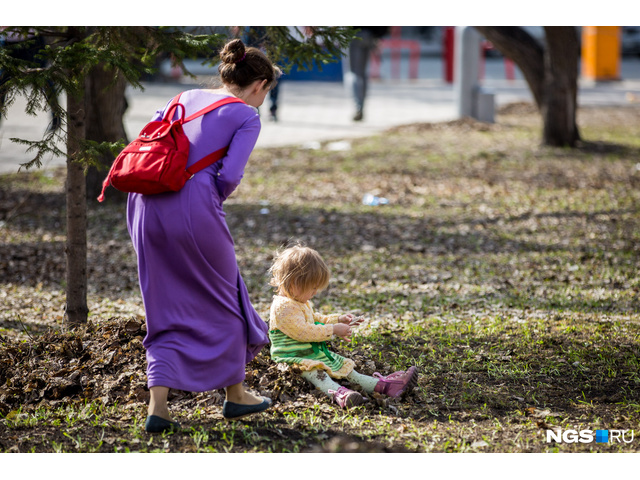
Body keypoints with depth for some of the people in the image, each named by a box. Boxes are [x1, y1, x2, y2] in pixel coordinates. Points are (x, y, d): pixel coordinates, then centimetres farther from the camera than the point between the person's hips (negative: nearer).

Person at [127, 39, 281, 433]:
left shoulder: (188, 97, 21)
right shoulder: (247, 116, 3)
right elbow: (229, 175, -10)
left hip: (146, 204, 6)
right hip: (193, 206, -6)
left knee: (167, 311, 14)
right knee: (222, 299, 16)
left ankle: (158, 408, 4)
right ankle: (235, 395, 29)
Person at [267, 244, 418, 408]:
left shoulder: (301, 303, 17)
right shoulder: (283, 308, -21)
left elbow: (315, 319, 34)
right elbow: (304, 331, -26)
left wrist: (338, 320, 21)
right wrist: (333, 330, -19)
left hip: (313, 353, 11)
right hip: (293, 358, -11)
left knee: (344, 367, 1)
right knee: (313, 372, -37)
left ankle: (381, 384, -7)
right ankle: (336, 393, -65)